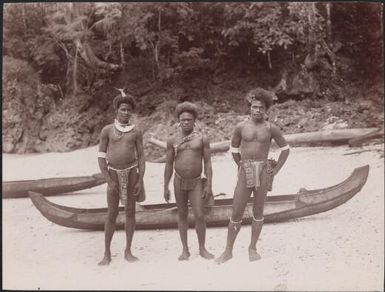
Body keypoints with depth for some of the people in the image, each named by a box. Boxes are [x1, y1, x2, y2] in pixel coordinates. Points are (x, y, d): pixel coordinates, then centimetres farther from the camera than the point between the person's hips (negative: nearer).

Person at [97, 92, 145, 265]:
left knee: (130, 212, 5)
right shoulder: (107, 130, -1)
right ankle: (107, 253, 11)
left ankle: (128, 251, 16)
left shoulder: (136, 132, 2)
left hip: (131, 172, 1)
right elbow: (101, 157, -2)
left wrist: (140, 180, -6)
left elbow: (141, 157, 3)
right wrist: (109, 181, -9)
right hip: (113, 173, -1)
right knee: (112, 214, 0)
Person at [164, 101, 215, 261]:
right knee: (182, 215, 8)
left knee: (199, 216, -6)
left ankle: (202, 249, 10)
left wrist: (209, 185, -10)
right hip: (179, 182, 1)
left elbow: (208, 163, -4)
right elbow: (169, 164, 3)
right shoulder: (172, 140, 0)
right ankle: (185, 250, 18)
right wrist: (166, 187, 1)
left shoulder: (202, 138, -4)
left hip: (196, 182, -1)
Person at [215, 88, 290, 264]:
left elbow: (285, 149, 9)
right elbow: (234, 149, 16)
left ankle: (252, 248, 23)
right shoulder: (240, 127, 1)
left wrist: (276, 170, 4)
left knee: (258, 211, 8)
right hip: (245, 173, 0)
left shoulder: (271, 129, -1)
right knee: (236, 214, 1)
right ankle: (228, 251, 12)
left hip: (263, 172, 0)